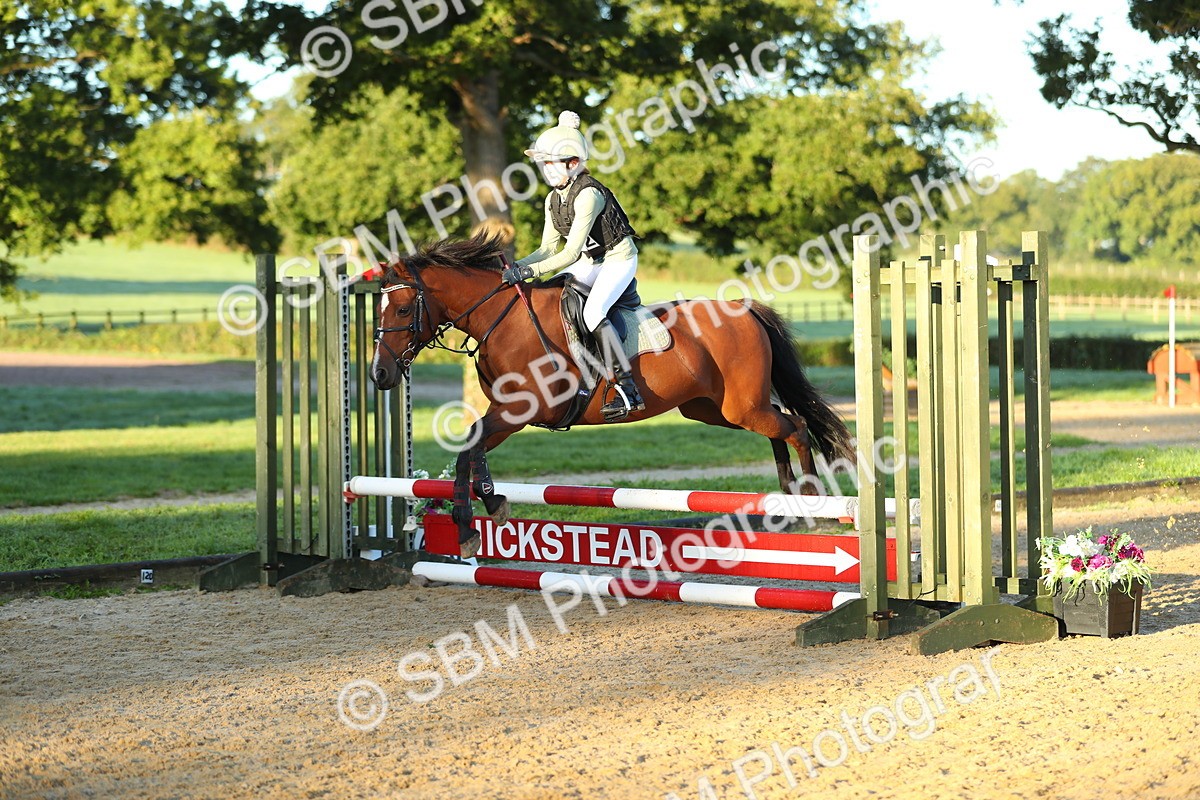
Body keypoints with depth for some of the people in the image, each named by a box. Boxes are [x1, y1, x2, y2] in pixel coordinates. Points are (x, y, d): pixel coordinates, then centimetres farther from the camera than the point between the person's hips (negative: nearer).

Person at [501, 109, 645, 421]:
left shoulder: (588, 194, -26)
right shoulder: (553, 199, 1)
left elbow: (570, 253, -30)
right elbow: (549, 248, 5)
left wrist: (530, 270, -34)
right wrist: (518, 267, -12)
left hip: (619, 258, -9)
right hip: (591, 261, 9)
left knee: (593, 311, -30)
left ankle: (628, 390, -30)